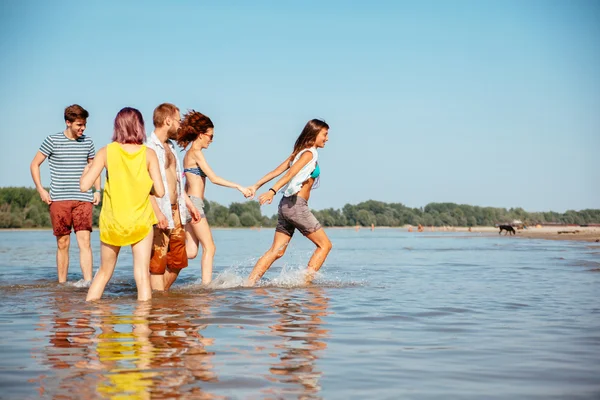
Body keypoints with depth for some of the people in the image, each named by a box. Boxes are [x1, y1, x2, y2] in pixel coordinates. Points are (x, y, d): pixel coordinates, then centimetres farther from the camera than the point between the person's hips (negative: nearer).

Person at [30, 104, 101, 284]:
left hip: (84, 199, 2)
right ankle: (61, 284, 12)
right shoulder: (52, 141, 1)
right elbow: (34, 164, 7)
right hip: (59, 200, -1)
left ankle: (88, 282, -16)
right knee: (63, 244, 3)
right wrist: (40, 189, -2)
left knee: (85, 241, -10)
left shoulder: (87, 142, 9)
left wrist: (97, 190, 10)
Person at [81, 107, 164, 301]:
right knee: (142, 275, 0)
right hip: (141, 221, -1)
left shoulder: (106, 152, -5)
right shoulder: (148, 154, -5)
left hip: (112, 222, 2)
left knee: (104, 272, 17)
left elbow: (84, 186, -9)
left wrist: (86, 169, 11)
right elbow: (160, 191, -10)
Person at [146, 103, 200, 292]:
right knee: (158, 262, -5)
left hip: (176, 212, 10)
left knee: (178, 261, 13)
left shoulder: (170, 147, 18)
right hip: (160, 214, -9)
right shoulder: (149, 147, -12)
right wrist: (158, 212, -27)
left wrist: (190, 205, 24)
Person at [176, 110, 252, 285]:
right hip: (194, 203, -9)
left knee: (191, 251, 7)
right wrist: (239, 187, -13)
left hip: (189, 202, 9)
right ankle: (207, 285, -8)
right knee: (209, 248, -6)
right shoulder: (196, 153, -9)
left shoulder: (190, 153, 18)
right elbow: (214, 178, -15)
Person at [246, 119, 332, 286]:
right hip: (296, 205, -9)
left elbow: (276, 171, 14)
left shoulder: (299, 152, 18)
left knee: (276, 251, 7)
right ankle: (306, 282, -4)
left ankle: (249, 283, 0)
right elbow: (290, 174, -22)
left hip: (286, 205, 9)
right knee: (325, 245, 1)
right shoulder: (309, 153, -9)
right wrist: (272, 191, -31)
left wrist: (256, 186, 11)